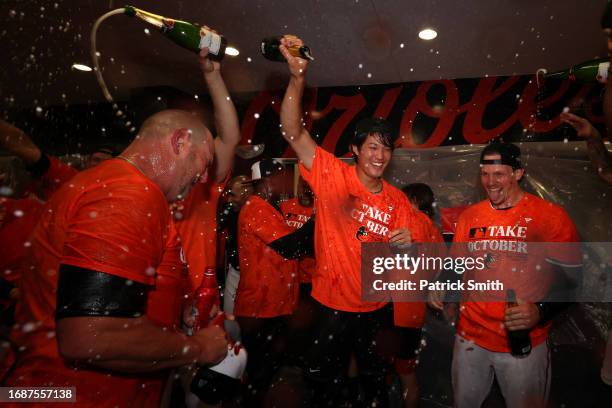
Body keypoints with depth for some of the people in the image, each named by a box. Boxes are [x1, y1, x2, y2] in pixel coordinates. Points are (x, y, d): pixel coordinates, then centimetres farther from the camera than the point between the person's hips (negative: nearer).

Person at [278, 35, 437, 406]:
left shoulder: (398, 200, -3)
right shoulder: (333, 176, -13)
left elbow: (419, 230, 10)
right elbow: (294, 132, -22)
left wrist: (412, 237, -13)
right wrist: (298, 78, -34)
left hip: (378, 308, 3)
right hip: (333, 306, -3)